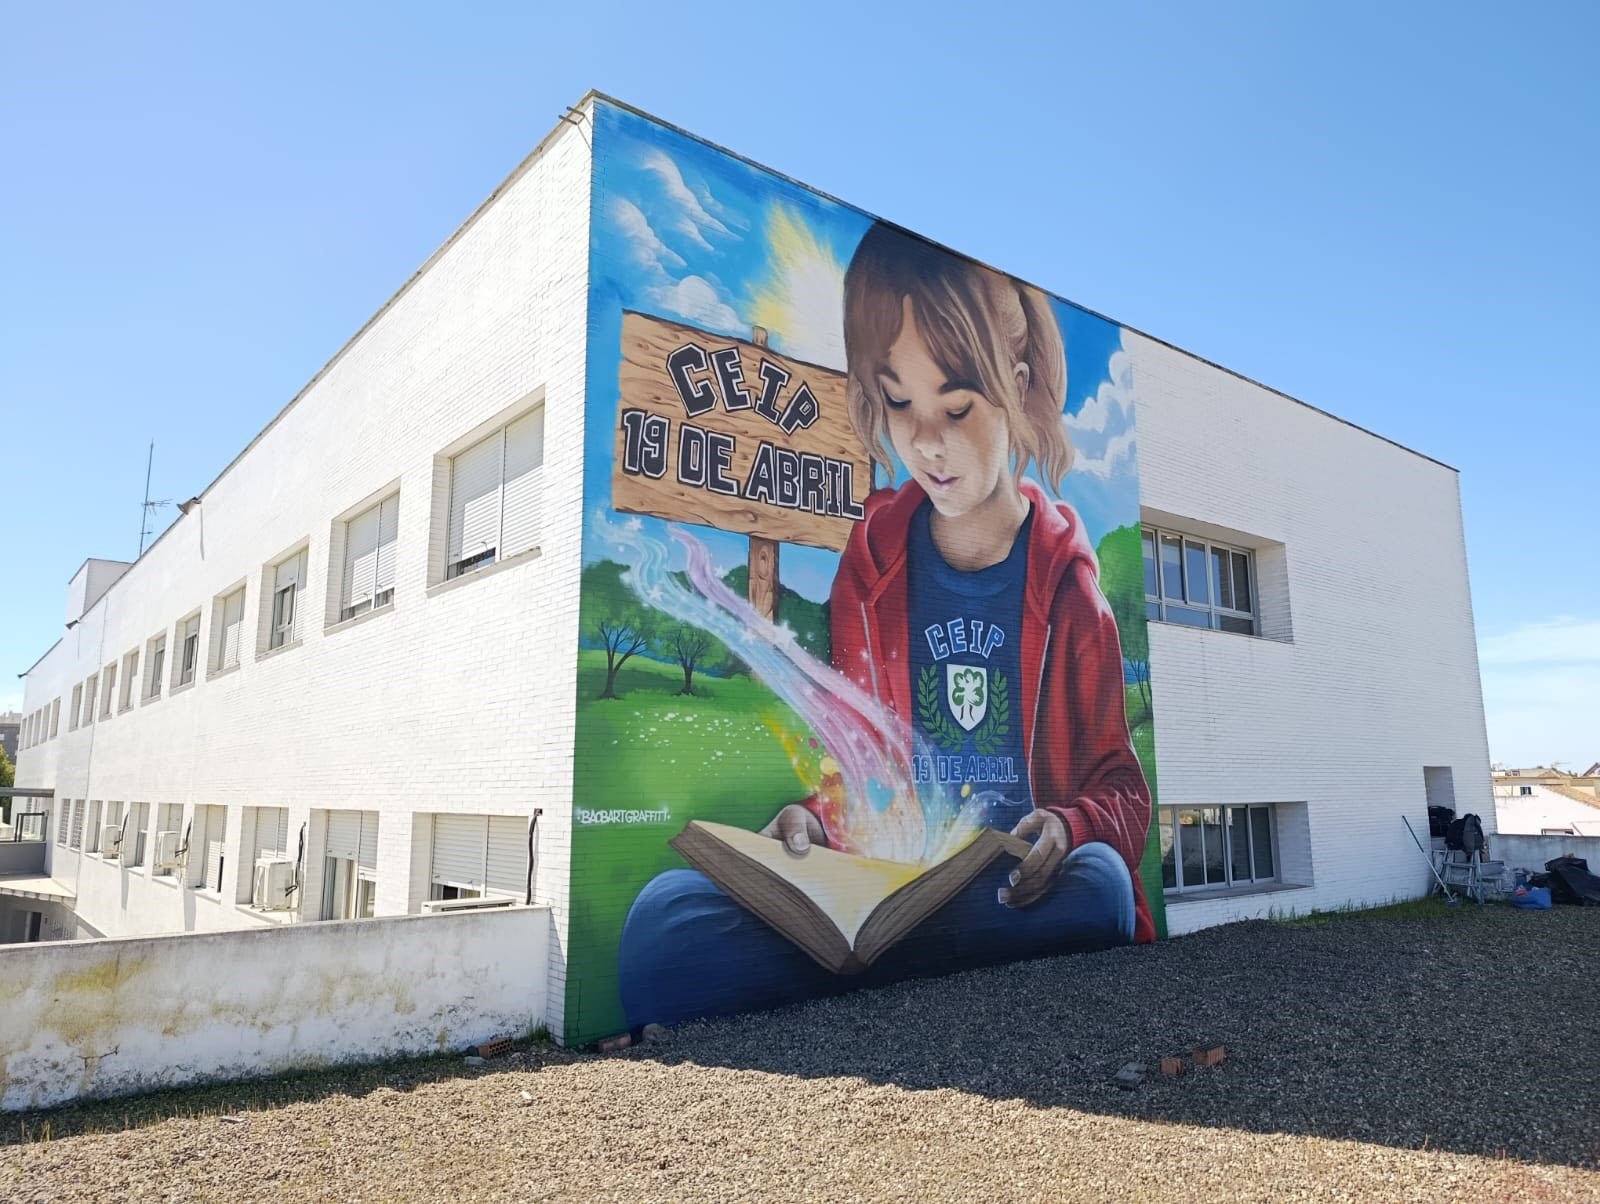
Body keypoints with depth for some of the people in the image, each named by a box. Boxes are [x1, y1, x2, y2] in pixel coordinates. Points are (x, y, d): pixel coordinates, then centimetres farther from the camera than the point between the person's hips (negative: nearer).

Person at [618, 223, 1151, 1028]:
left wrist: (1069, 829, -19)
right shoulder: (871, 564, 8)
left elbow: (1121, 789, 5)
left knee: (1095, 881, -37)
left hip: (1023, 892, 0)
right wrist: (817, 818, -11)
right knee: (664, 917, -24)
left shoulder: (1069, 573, 2)